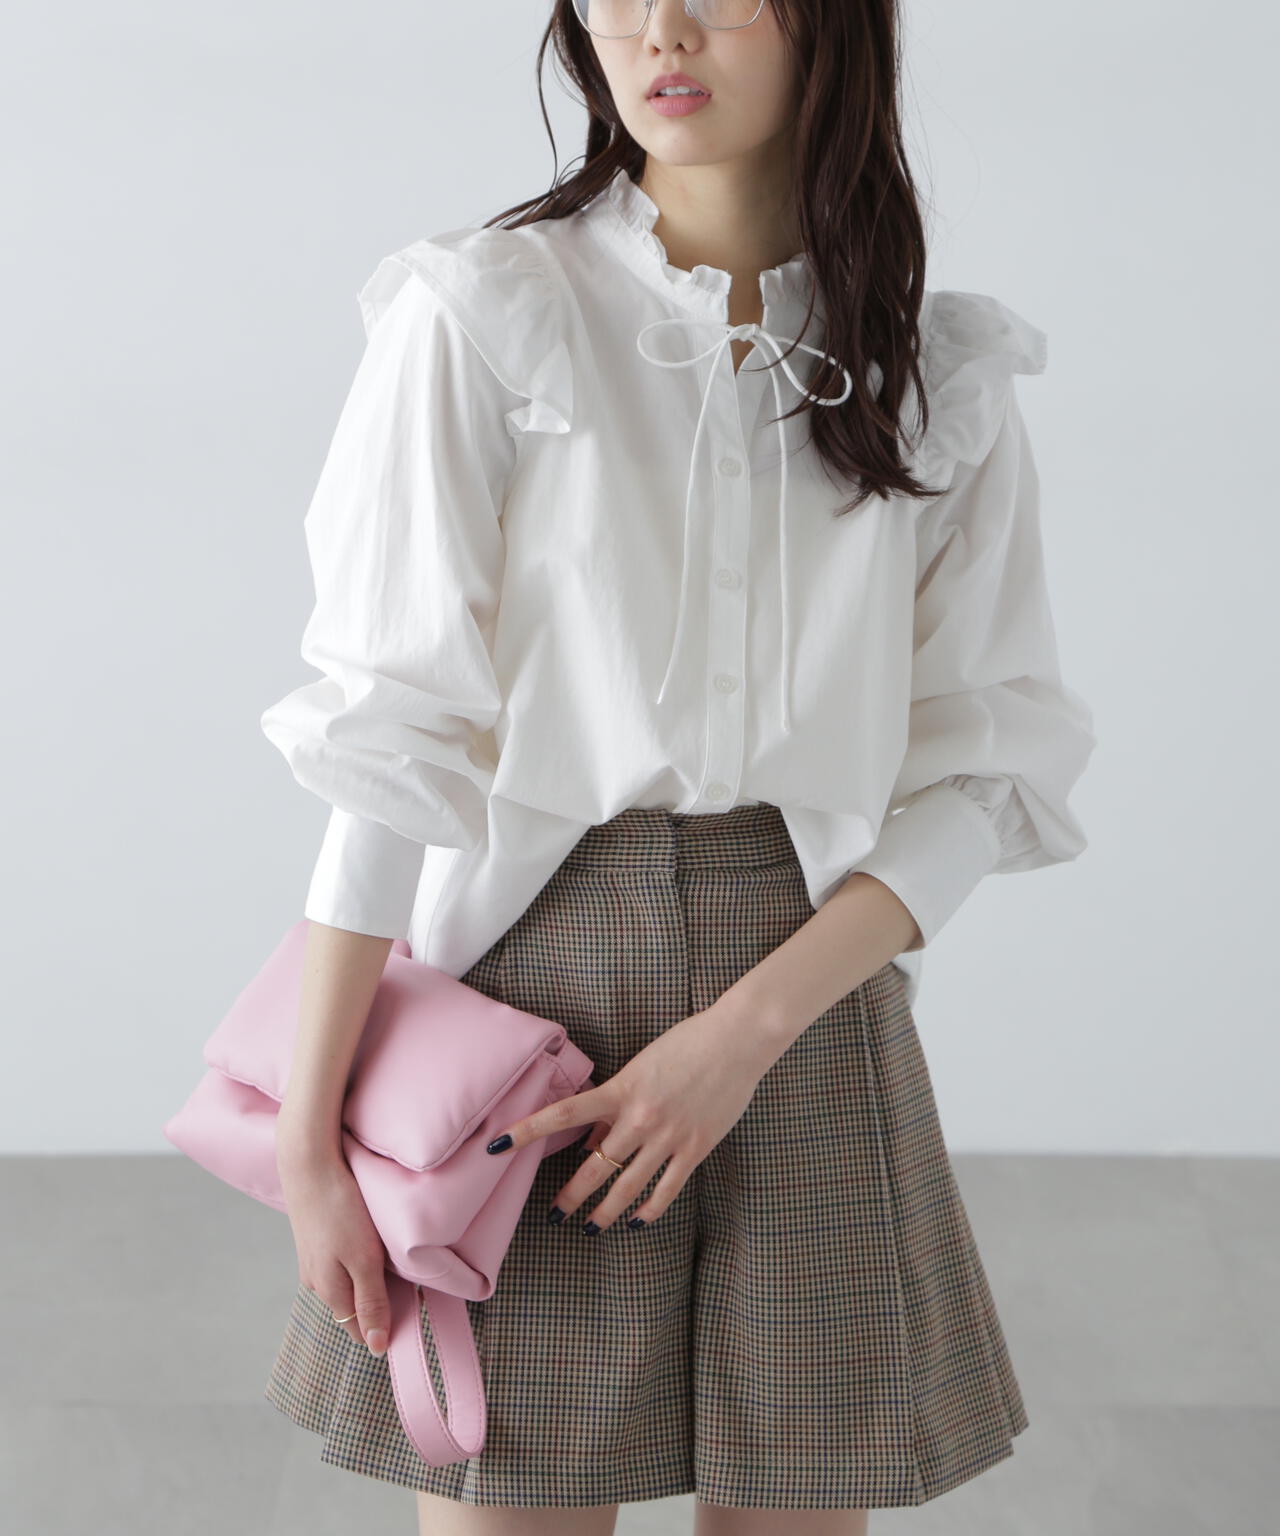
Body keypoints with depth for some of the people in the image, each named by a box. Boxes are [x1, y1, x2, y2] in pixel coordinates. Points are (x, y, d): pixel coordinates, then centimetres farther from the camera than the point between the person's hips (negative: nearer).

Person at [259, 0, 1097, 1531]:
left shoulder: (945, 369, 4)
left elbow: (985, 765, 1)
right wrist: (313, 1132, -9)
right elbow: (389, 731, -6)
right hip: (533, 982, -2)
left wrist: (745, 1028, -12)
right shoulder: (481, 313, -3)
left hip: (816, 1016, 2)